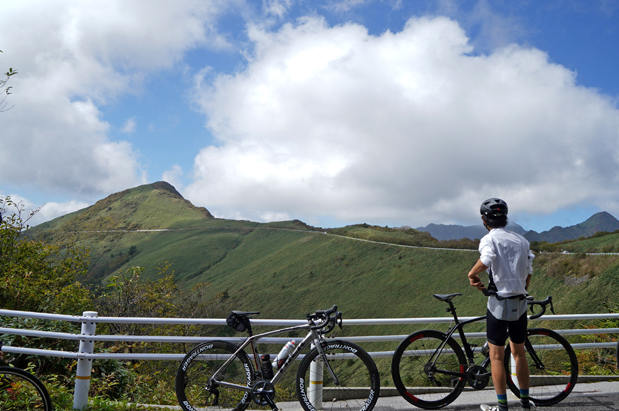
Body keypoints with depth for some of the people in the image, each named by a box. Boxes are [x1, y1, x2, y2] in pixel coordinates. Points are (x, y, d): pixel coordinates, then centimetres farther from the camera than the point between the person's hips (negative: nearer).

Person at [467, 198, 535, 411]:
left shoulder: (489, 239, -10)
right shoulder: (522, 240, 9)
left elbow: (486, 259, -32)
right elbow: (528, 274, 11)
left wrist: (472, 274, -15)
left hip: (499, 304, -6)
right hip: (520, 305, 6)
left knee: (496, 356, 5)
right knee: (519, 353, 19)